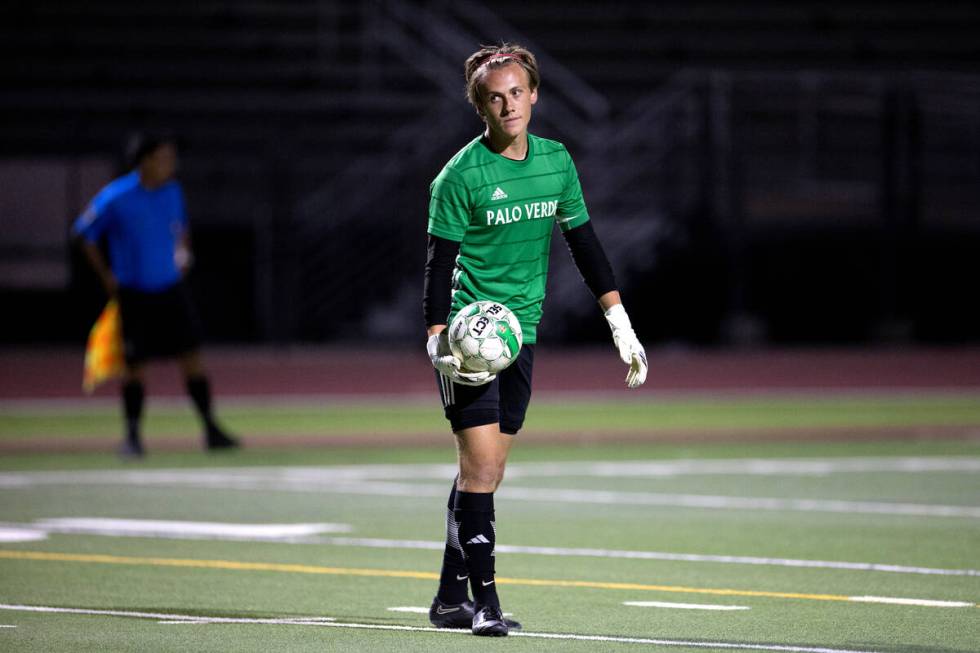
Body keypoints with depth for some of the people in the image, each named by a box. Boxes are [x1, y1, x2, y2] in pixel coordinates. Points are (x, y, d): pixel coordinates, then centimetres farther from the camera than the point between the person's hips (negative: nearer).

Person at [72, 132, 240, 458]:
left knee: (191, 356, -2)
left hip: (170, 289, 4)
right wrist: (107, 276, -3)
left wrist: (183, 251, 2)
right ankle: (132, 435, 15)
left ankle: (211, 430, 3)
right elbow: (84, 234, -2)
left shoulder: (172, 190, 2)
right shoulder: (115, 198, -14)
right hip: (134, 293, -4)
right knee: (134, 366, 1)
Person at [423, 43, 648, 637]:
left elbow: (584, 242, 13)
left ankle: (451, 597, 18)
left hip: (522, 332, 6)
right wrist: (438, 343, -20)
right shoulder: (460, 176, -10)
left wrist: (621, 324, 9)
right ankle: (484, 599, -9)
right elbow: (439, 264, -10)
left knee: (486, 471, 10)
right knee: (480, 466, -11)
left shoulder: (556, 161, 6)